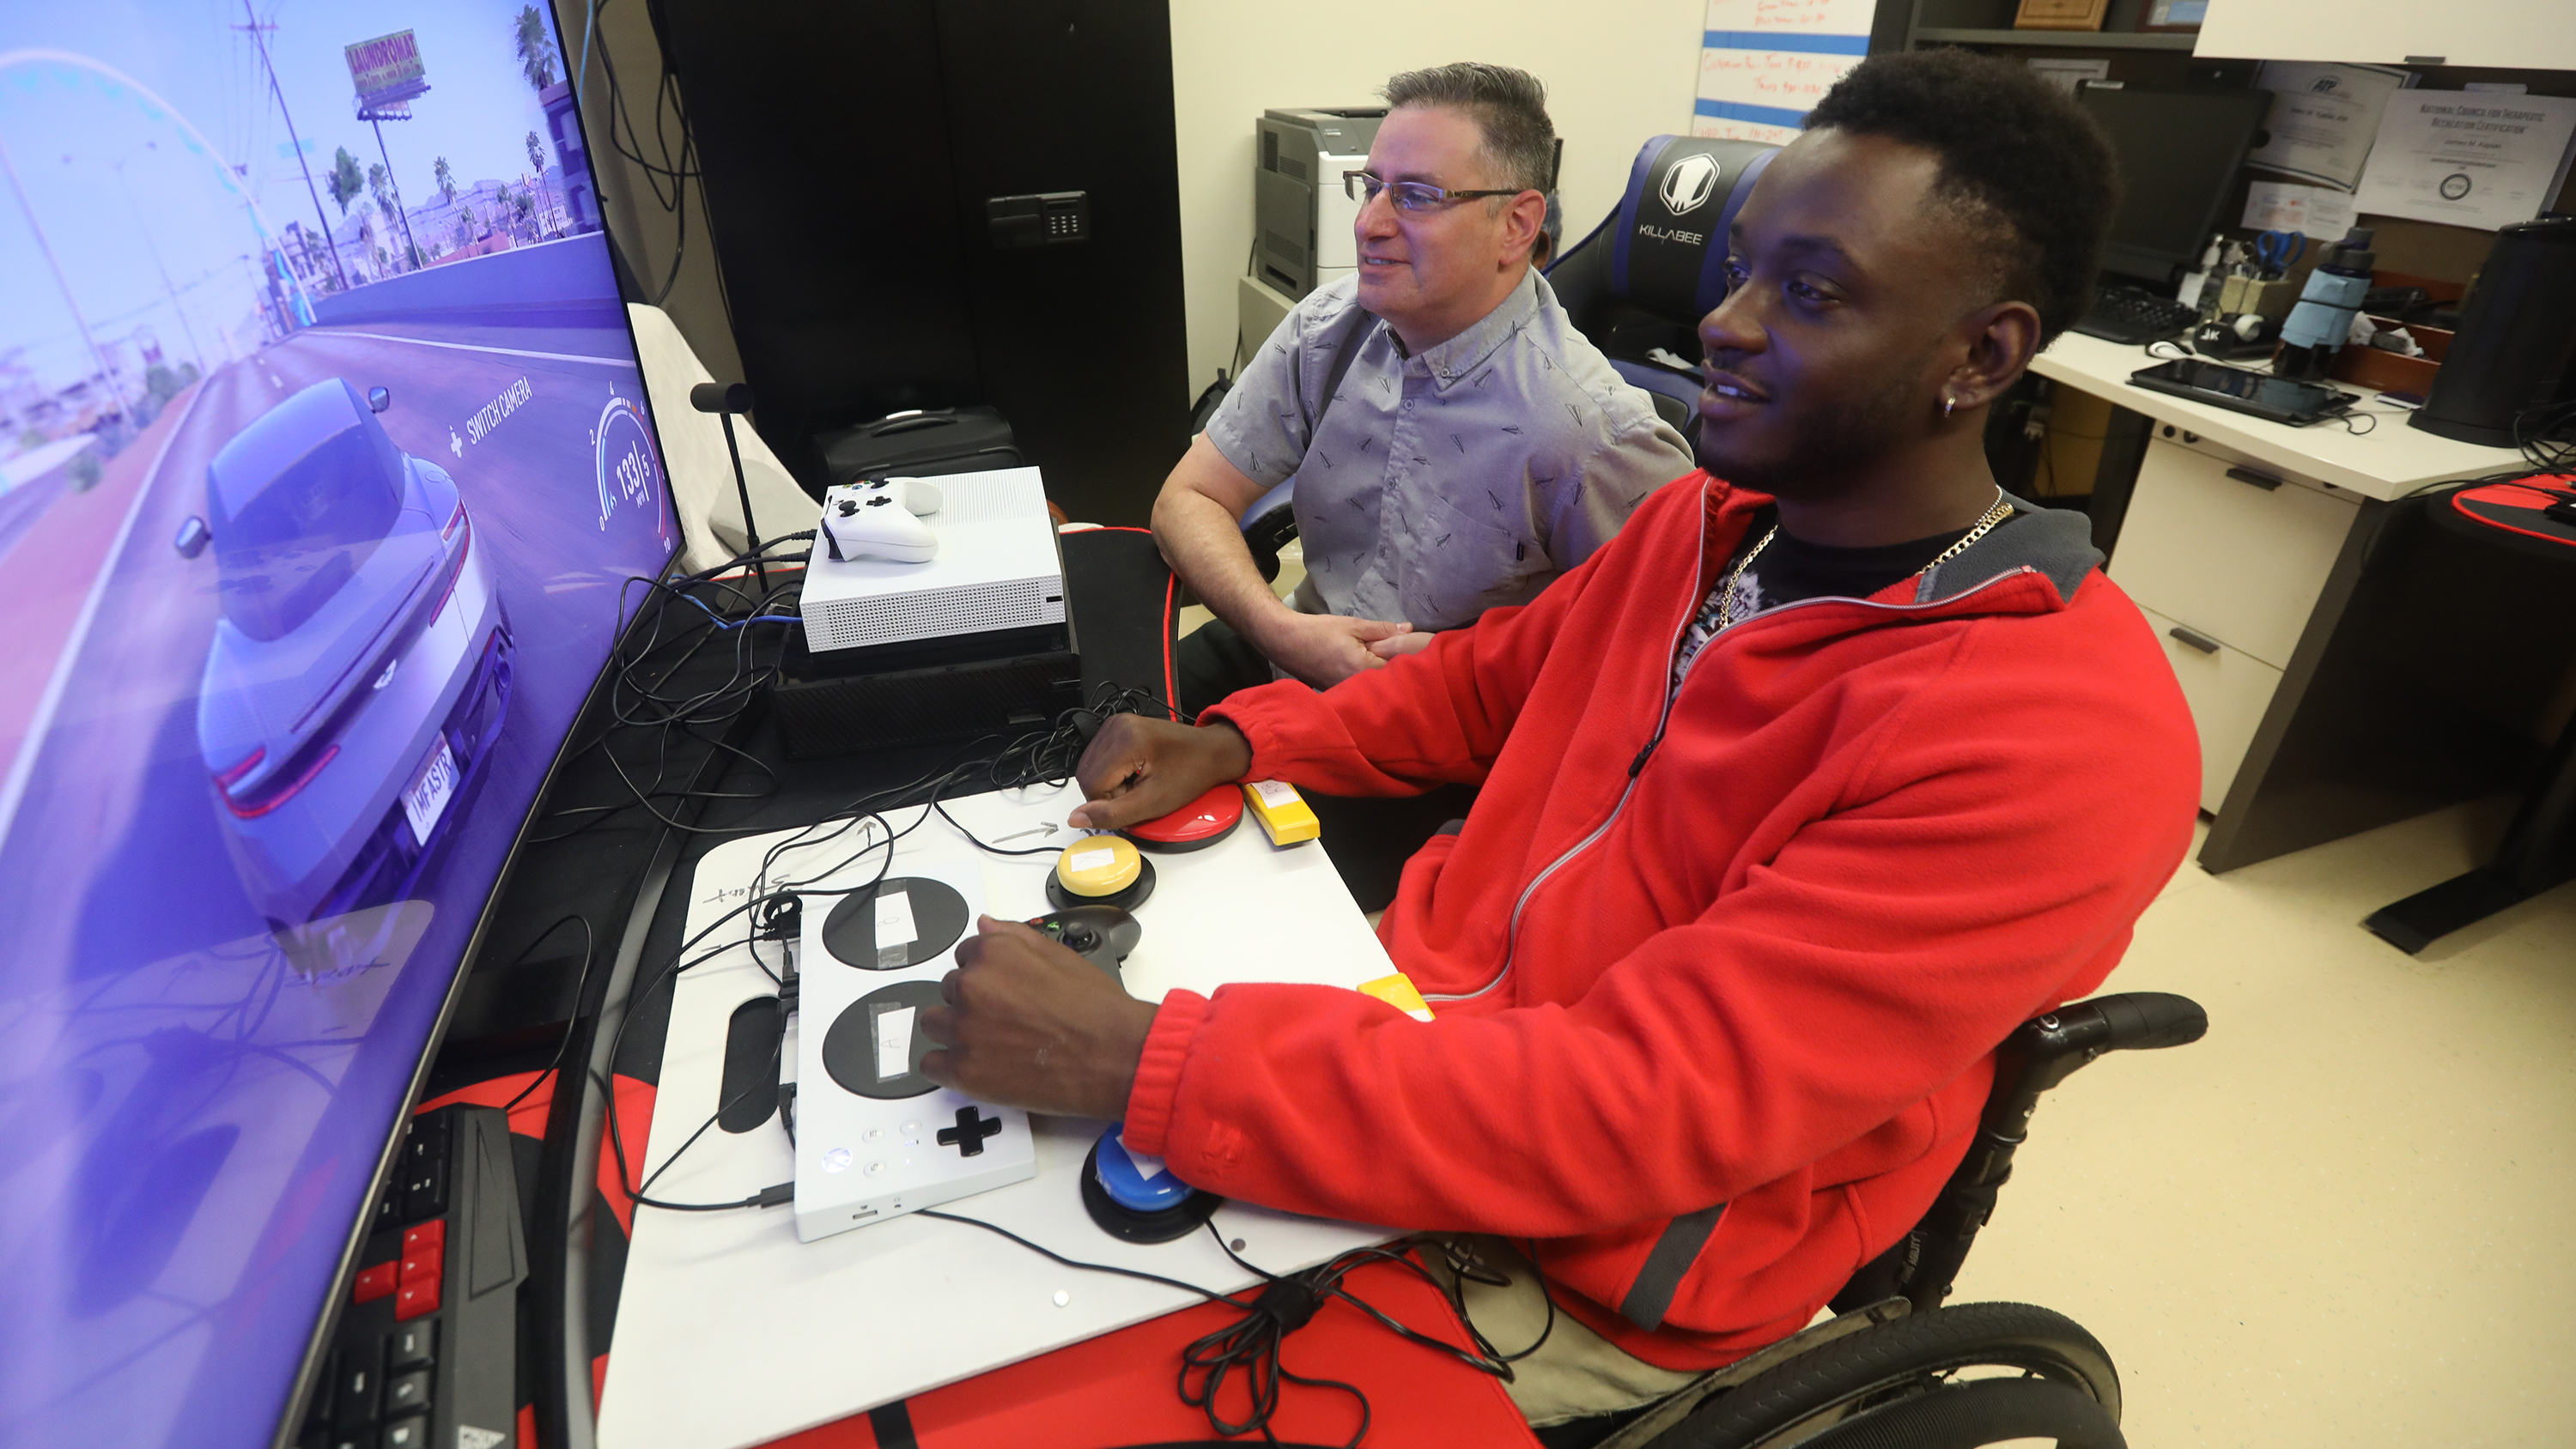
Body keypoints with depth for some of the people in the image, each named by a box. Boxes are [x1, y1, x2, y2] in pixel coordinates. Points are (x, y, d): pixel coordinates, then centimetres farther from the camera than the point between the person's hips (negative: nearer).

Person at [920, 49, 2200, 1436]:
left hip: (1591, 1266, -6)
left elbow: (1643, 1110, -31)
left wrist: (1138, 1060, -32)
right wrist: (1236, 743, -3)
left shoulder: (2061, 742, -26)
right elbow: (1492, 674, 13)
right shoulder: (1709, 514, -1)